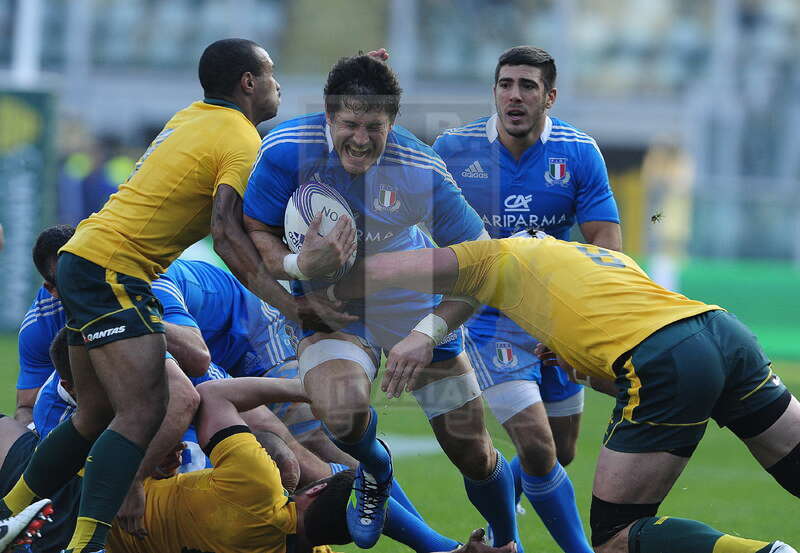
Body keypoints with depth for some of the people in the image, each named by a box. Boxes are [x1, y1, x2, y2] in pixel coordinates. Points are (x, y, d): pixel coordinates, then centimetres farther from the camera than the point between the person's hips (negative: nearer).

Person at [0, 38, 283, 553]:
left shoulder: (193, 117, 17)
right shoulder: (241, 142, -10)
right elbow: (227, 232, -21)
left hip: (83, 259, 10)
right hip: (112, 267, -10)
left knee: (99, 412, 16)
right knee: (143, 412, -17)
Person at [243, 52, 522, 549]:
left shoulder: (421, 170, -24)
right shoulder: (288, 149, -24)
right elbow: (254, 233, -13)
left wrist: (425, 335, -28)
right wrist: (298, 266, -34)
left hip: (409, 297, 1)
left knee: (473, 455, 3)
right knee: (343, 415, -32)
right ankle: (375, 471, 7)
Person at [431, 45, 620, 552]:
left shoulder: (579, 152, -8)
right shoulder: (454, 148, -8)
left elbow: (606, 242, -11)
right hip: (488, 317, -3)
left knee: (561, 453, 13)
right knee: (537, 447, -17)